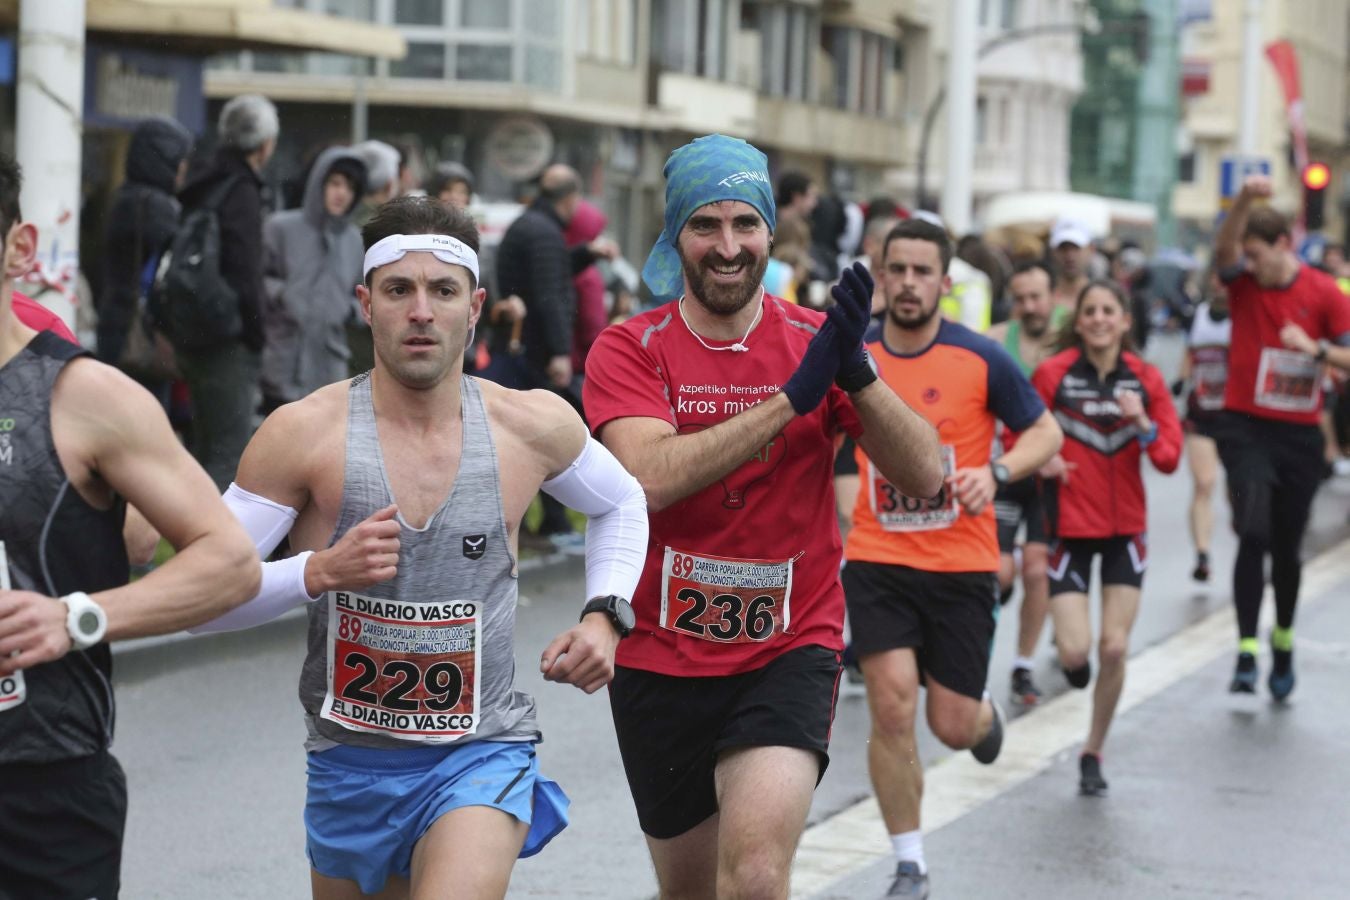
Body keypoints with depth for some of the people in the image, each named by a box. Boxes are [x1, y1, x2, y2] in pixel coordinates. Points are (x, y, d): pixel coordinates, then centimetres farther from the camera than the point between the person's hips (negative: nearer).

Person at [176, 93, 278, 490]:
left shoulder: (202, 188, 14)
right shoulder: (242, 193, -14)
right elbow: (245, 277, -19)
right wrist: (255, 342, -11)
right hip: (229, 345, -9)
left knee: (207, 449, 18)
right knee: (229, 455, -8)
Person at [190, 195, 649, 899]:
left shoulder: (533, 426, -3)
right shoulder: (304, 433, -9)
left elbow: (621, 504, 19)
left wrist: (605, 613, 4)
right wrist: (320, 571, -24)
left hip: (482, 756, -1)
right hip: (348, 760, 2)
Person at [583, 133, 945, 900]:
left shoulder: (816, 339, -2)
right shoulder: (630, 350, -5)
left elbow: (925, 476, -10)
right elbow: (650, 477, -24)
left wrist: (856, 372, -24)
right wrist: (793, 396, -26)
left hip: (790, 653, -1)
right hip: (660, 659, 1)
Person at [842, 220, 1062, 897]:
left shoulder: (980, 358, -8)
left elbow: (1045, 432, 0)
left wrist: (996, 472, -17)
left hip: (961, 565, -1)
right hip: (877, 561, 1)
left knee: (953, 727, 2)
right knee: (892, 708, -12)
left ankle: (985, 712, 43)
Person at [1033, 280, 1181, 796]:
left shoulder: (1145, 380, -1)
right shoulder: (1053, 374, -8)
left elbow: (1170, 459, -4)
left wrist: (1143, 425, -22)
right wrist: (1042, 461, -18)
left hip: (1125, 527, 2)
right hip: (1069, 526, -2)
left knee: (1114, 648, -2)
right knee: (1075, 651, -11)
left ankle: (1094, 753, 18)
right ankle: (1067, 646, 29)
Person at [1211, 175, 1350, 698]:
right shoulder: (1243, 282, -1)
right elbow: (1223, 248, -23)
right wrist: (1245, 201, -41)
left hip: (1300, 434, 1)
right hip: (1246, 427, -1)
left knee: (1287, 548, 11)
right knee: (1254, 534, -18)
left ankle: (1283, 644, 33)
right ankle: (1247, 652, -18)